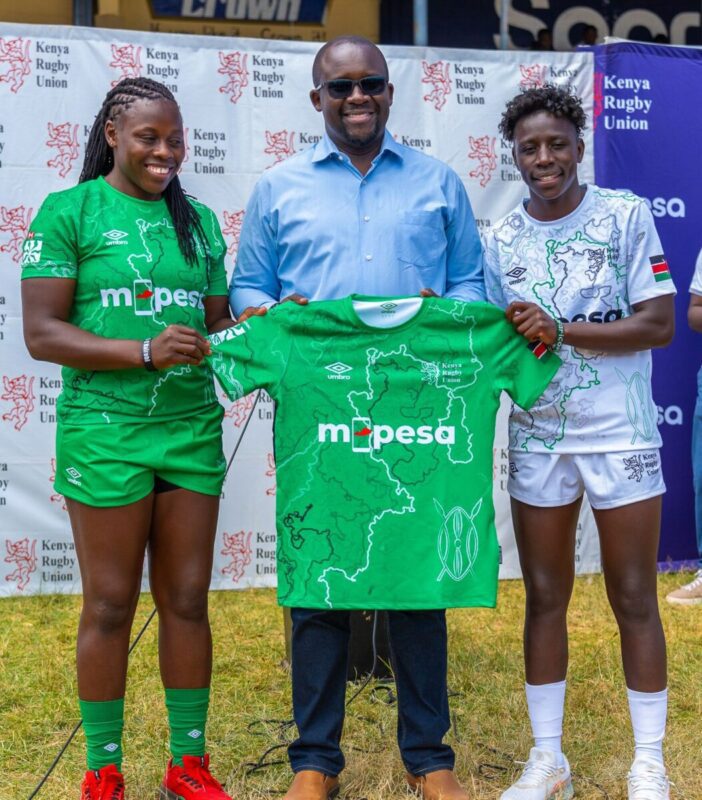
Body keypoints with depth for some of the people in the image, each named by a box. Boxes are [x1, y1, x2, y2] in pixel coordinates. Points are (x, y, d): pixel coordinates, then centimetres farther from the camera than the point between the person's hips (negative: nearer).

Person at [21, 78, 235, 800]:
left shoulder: (198, 221, 11)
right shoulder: (69, 212, -3)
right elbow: (42, 334, -9)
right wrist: (146, 351, -19)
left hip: (192, 429, 4)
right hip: (105, 433, -4)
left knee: (187, 599, 10)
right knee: (110, 605, 5)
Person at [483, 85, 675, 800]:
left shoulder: (626, 216, -3)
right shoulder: (500, 240, 5)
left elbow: (659, 325, -10)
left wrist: (562, 330, -18)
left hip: (621, 435, -3)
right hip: (537, 439, 3)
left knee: (634, 600, 4)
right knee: (544, 598, 9)